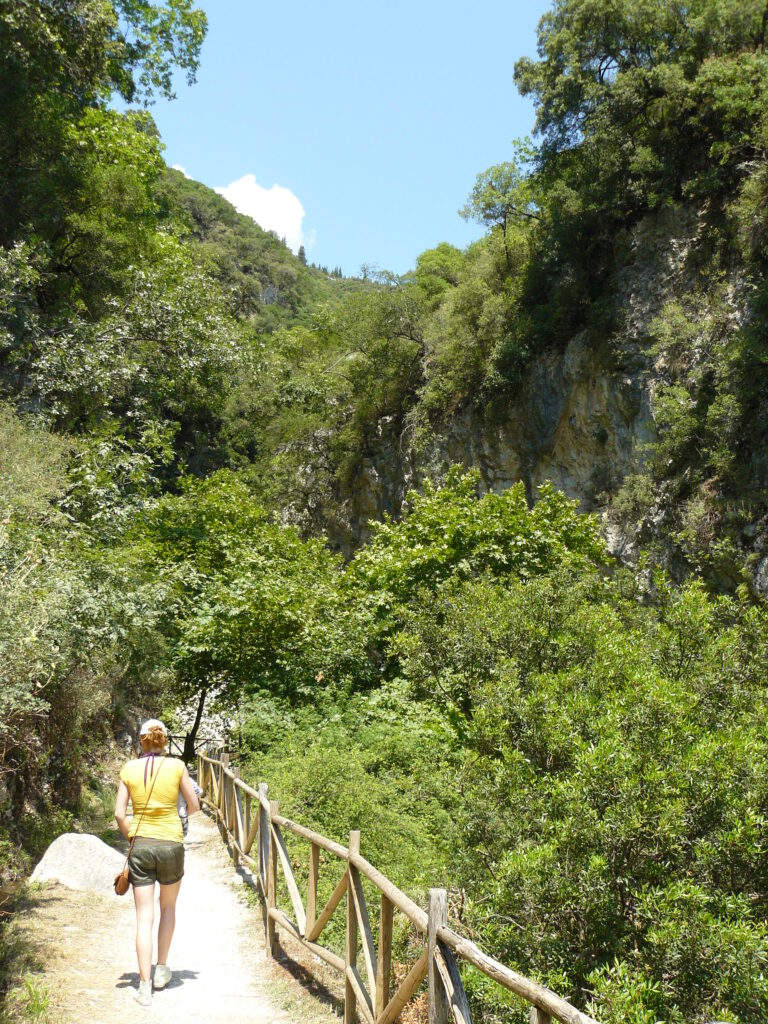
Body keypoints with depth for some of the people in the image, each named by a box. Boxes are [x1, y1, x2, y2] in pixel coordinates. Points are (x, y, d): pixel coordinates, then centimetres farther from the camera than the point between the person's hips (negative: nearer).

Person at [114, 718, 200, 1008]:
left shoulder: (129, 769, -3)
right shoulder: (177, 766, -7)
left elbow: (119, 813, -5)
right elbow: (194, 806, 1)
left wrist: (131, 835, 13)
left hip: (141, 845, 1)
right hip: (171, 844, 0)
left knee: (144, 918, 5)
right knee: (168, 908, 23)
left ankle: (145, 986, 4)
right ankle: (162, 970, 29)